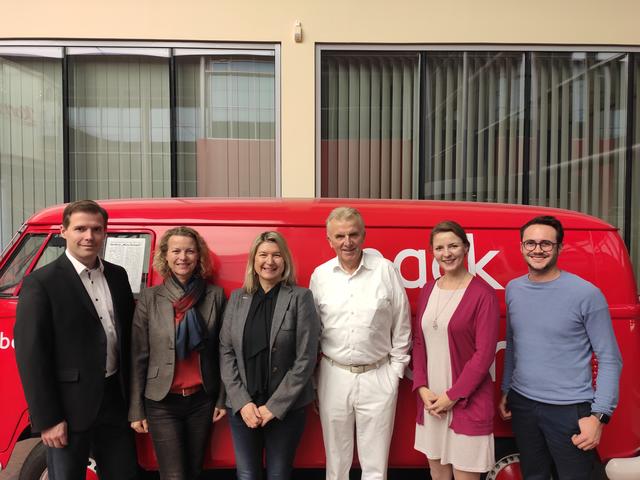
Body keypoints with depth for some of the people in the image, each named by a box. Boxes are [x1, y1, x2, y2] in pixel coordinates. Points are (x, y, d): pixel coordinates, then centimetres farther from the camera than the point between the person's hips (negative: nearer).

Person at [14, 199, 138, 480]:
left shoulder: (118, 275, 6)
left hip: (116, 399, 5)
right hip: (69, 406, -5)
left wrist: (133, 396, 8)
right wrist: (47, 419, -13)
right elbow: (30, 355, -12)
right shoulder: (41, 283, -11)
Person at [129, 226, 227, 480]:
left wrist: (222, 399, 2)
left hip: (202, 400, 2)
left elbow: (221, 351, 3)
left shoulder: (215, 295, -2)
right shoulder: (149, 297, -5)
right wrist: (136, 410, -3)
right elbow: (138, 357, -3)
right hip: (162, 402, -2)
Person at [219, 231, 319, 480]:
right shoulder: (237, 298, 4)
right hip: (242, 406, 3)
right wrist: (242, 402, -7)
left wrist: (274, 406, -11)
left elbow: (306, 358, -9)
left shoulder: (300, 297, -6)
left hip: (286, 407, -2)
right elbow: (226, 352, 2)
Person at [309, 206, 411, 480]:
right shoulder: (319, 275, 1)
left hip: (378, 377, -2)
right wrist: (312, 379, 6)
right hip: (333, 376, 2)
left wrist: (396, 369, 1)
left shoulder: (385, 270, -5)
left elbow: (402, 326, 1)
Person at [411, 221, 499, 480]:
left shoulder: (483, 294, -12)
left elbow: (484, 354, -14)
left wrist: (452, 396, -13)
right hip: (430, 401, 6)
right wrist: (422, 388, -3)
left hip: (467, 403, -5)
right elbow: (418, 343, 9)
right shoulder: (427, 291, 7)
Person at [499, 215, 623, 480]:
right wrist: (505, 390, 15)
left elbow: (610, 360, -9)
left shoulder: (586, 294, -12)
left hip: (570, 410, -4)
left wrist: (599, 415, -14)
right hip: (522, 404, 5)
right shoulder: (513, 289, 3)